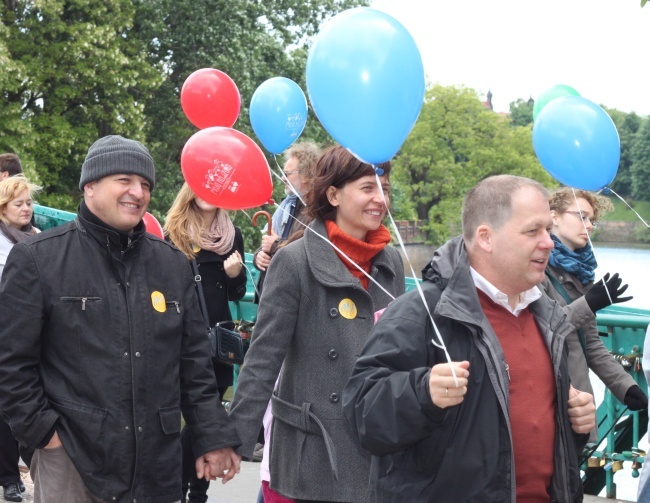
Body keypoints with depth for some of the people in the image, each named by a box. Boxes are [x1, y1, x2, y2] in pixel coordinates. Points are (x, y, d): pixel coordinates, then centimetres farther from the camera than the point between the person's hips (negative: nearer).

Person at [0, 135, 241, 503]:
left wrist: (213, 435, 5)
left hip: (159, 466, 4)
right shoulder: (37, 259, -3)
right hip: (73, 462, -4)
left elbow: (194, 362, 11)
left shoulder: (173, 263, 10)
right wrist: (41, 428, -8)